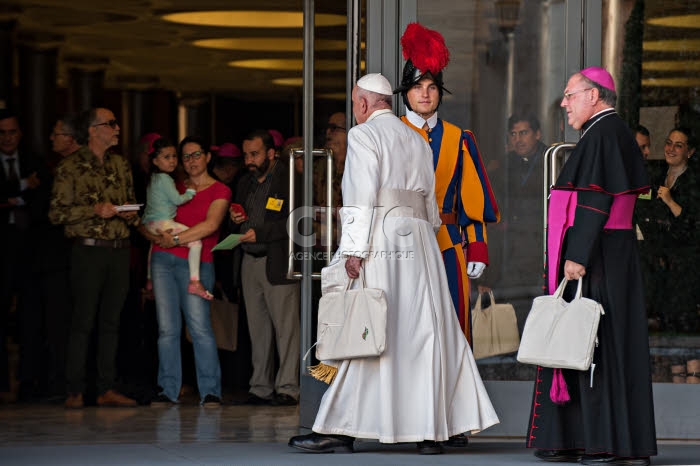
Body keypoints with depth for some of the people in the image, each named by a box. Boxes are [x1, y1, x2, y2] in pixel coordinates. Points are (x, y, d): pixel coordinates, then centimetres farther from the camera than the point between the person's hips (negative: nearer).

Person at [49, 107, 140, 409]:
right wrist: (95, 210, -15)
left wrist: (130, 215, 1)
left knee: (111, 322, 5)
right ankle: (75, 391, -2)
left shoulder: (121, 165, 15)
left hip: (119, 251, 5)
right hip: (88, 250, -5)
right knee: (83, 322, -6)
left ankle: (107, 389, 9)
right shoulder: (71, 167, -3)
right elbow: (57, 212, -7)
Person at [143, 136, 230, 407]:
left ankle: (210, 391, -9)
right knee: (167, 328, 0)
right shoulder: (174, 190, 18)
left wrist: (176, 239, -11)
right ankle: (168, 390, 3)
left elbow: (210, 225, -10)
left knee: (199, 326, -14)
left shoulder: (220, 191, 5)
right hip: (163, 260, 4)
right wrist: (158, 236, -3)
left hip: (196, 263, -4)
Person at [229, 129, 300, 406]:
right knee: (258, 328, 6)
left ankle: (287, 388, -6)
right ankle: (261, 388, 8)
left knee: (285, 325, -7)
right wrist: (236, 221, 4)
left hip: (278, 263, -7)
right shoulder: (245, 184, 19)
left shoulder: (289, 180, -4)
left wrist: (260, 233, -16)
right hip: (250, 263, 7)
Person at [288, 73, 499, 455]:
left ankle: (340, 430, -7)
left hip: (380, 239, -6)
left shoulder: (364, 135, -1)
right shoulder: (417, 141, 20)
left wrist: (354, 250, -15)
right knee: (423, 333, 4)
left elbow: (363, 195, -12)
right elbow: (430, 202, 17)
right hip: (419, 242, 6)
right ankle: (431, 430, 2)